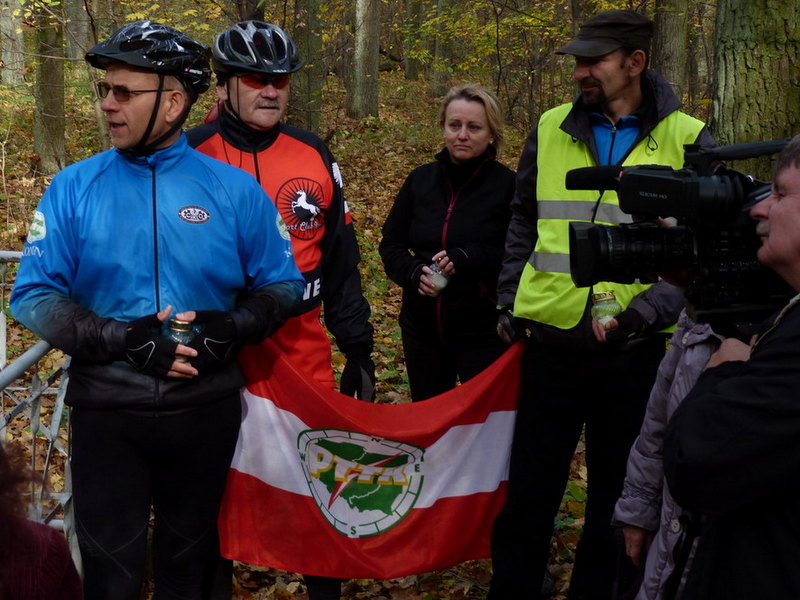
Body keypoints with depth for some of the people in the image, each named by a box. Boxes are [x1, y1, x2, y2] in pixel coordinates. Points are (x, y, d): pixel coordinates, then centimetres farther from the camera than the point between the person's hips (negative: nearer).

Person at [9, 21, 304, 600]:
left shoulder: (234, 189, -2)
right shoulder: (74, 187, -3)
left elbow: (284, 285, 4)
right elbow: (33, 295, -5)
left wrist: (232, 327, -16)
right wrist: (120, 338, -20)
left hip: (205, 406, 1)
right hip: (107, 408, -1)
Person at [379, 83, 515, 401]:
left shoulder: (508, 185, -8)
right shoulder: (420, 180, 5)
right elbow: (391, 244, 10)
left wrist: (469, 258, -25)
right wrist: (413, 272, -10)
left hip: (485, 335, -4)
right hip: (423, 329, 5)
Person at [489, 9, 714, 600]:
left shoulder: (686, 140, -2)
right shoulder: (552, 129, 5)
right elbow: (524, 224, 15)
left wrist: (649, 310, -16)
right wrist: (511, 302, 7)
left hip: (635, 349, -2)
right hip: (551, 340, 2)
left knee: (618, 492, 12)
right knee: (530, 490, 11)